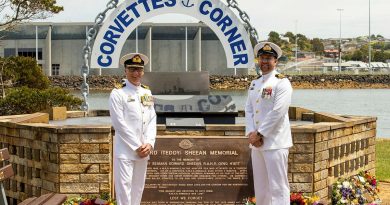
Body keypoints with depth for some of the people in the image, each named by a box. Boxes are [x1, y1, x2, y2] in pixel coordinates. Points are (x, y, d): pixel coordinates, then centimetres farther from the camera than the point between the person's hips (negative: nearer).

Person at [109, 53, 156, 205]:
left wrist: (149, 144, -6)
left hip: (143, 150, 6)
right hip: (125, 151, -6)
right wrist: (137, 147, -14)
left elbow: (152, 120, 9)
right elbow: (119, 124, -13)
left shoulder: (147, 93, 10)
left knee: (138, 188, 12)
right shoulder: (118, 93, -8)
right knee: (124, 187, -6)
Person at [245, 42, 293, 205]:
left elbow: (277, 112, -16)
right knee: (260, 187, 15)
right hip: (257, 143, 7)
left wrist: (259, 134, -14)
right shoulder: (254, 84, 15)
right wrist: (251, 133, -6)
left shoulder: (282, 83, -7)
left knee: (278, 187, -6)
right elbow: (248, 110, 10)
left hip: (275, 142, -7)